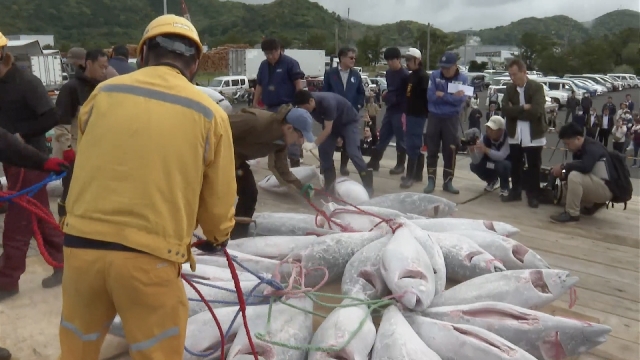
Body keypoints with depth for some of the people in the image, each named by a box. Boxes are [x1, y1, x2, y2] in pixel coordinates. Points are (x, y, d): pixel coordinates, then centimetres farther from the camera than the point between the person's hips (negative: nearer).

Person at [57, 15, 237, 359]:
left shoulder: (103, 93, 6)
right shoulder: (209, 113, -1)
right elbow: (218, 198, 5)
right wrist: (218, 236, 27)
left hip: (81, 244, 3)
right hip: (150, 255, -3)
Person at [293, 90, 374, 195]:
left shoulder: (327, 102, -38)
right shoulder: (308, 104, -18)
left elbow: (327, 129, -34)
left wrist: (313, 144, -37)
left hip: (349, 122, -7)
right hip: (332, 123, 7)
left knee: (352, 152, -19)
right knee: (324, 150, -6)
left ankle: (368, 185, -11)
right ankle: (329, 183, 7)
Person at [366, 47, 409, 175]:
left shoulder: (405, 75, -12)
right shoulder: (388, 73, 12)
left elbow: (408, 95, -13)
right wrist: (386, 94, 8)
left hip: (400, 111, -7)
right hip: (389, 110, 7)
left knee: (400, 139, 3)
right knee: (383, 136, 12)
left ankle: (400, 165, 13)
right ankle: (374, 161, 20)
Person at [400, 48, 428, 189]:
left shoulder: (423, 76, -12)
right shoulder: (411, 76, 16)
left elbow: (426, 96, -18)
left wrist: (425, 113, -19)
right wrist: (405, 112, 14)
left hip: (418, 115, -9)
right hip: (411, 114, 9)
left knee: (412, 146, -10)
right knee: (416, 145, 13)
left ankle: (410, 176, -7)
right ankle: (417, 174, 21)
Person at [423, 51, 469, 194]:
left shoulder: (463, 78, -3)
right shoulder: (434, 76, -3)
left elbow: (461, 99, -14)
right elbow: (430, 96, -13)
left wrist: (442, 95, -16)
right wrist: (452, 97, -14)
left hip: (451, 118, 0)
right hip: (434, 117, 0)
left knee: (450, 151, 5)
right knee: (432, 150, 4)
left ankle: (448, 182, 16)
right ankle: (431, 181, 14)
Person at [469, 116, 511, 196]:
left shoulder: (508, 137, -27)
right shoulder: (485, 138, -16)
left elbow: (501, 156, -40)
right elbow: (476, 161, -20)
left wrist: (486, 149, -53)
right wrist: (471, 150, -39)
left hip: (507, 166, -5)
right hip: (493, 166, 5)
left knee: (502, 164, -38)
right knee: (474, 165, -18)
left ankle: (504, 187, -7)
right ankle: (492, 180, 12)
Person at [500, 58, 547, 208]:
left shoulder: (537, 87, -10)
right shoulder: (509, 88, 4)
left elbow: (535, 111, -22)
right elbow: (505, 110, -9)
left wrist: (515, 111, -13)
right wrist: (523, 108, -18)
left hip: (533, 135, -4)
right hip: (515, 134, 4)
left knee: (533, 167, 4)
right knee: (515, 165, 13)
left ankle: (534, 195, 15)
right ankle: (515, 191, 26)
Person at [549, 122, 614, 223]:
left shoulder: (592, 147, -20)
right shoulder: (579, 149, 5)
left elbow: (585, 167, -38)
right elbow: (576, 167, 9)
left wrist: (563, 166, -27)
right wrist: (563, 172, -11)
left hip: (606, 188, -10)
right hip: (595, 185, 10)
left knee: (574, 176, -30)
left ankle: (572, 214, -19)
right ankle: (592, 205, 14)